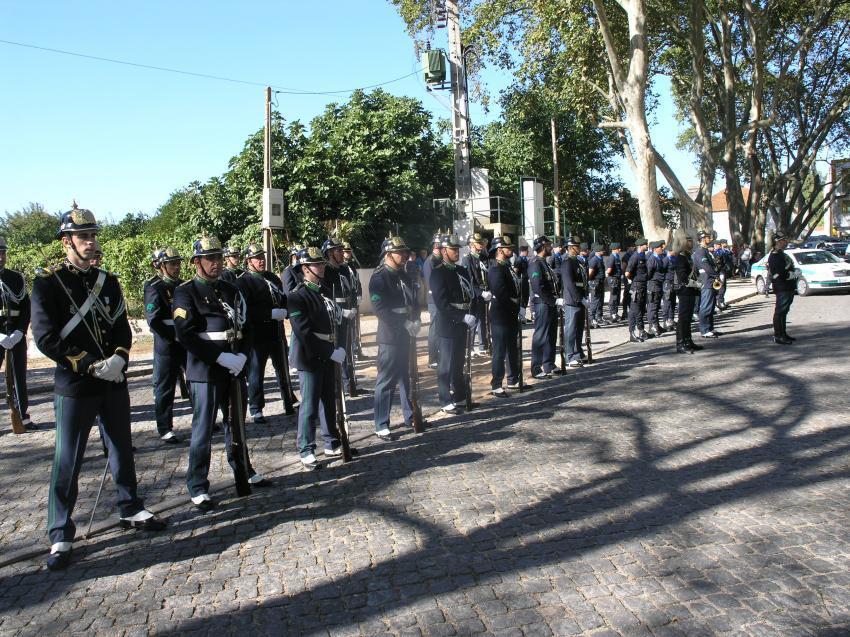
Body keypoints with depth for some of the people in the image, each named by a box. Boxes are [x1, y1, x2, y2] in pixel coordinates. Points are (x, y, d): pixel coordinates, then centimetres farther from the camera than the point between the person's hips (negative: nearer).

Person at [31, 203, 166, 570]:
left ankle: (131, 510, 32)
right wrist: (92, 365, -19)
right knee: (67, 461, 2)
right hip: (75, 387, -5)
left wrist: (118, 358, -12)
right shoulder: (47, 283, -7)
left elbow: (122, 328, 8)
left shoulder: (107, 281, 8)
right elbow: (46, 338, -13)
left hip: (114, 383, 5)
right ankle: (60, 536, 14)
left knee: (122, 450, 16)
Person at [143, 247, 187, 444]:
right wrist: (174, 337, -16)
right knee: (165, 389, 4)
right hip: (166, 346, -6)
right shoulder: (154, 287, -9)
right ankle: (165, 429, 14)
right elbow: (154, 320, -17)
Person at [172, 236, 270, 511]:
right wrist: (222, 357, -20)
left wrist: (242, 356, -7)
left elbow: (245, 326, 10)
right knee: (203, 430, 0)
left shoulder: (231, 290, 11)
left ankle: (243, 471, 35)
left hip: (235, 369, 6)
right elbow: (186, 335, -15)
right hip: (204, 372, -6)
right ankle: (198, 488, 11)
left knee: (236, 424, 19)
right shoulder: (185, 292, -7)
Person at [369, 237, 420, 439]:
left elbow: (414, 301, 17)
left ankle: (410, 416, 30)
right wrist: (405, 324, -18)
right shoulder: (379, 277, -11)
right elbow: (381, 309, -18)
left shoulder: (404, 276, 12)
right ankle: (381, 425, 6)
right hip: (390, 336, -7)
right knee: (386, 380, -2)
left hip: (407, 335, 7)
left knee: (405, 376, 18)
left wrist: (415, 321, -1)